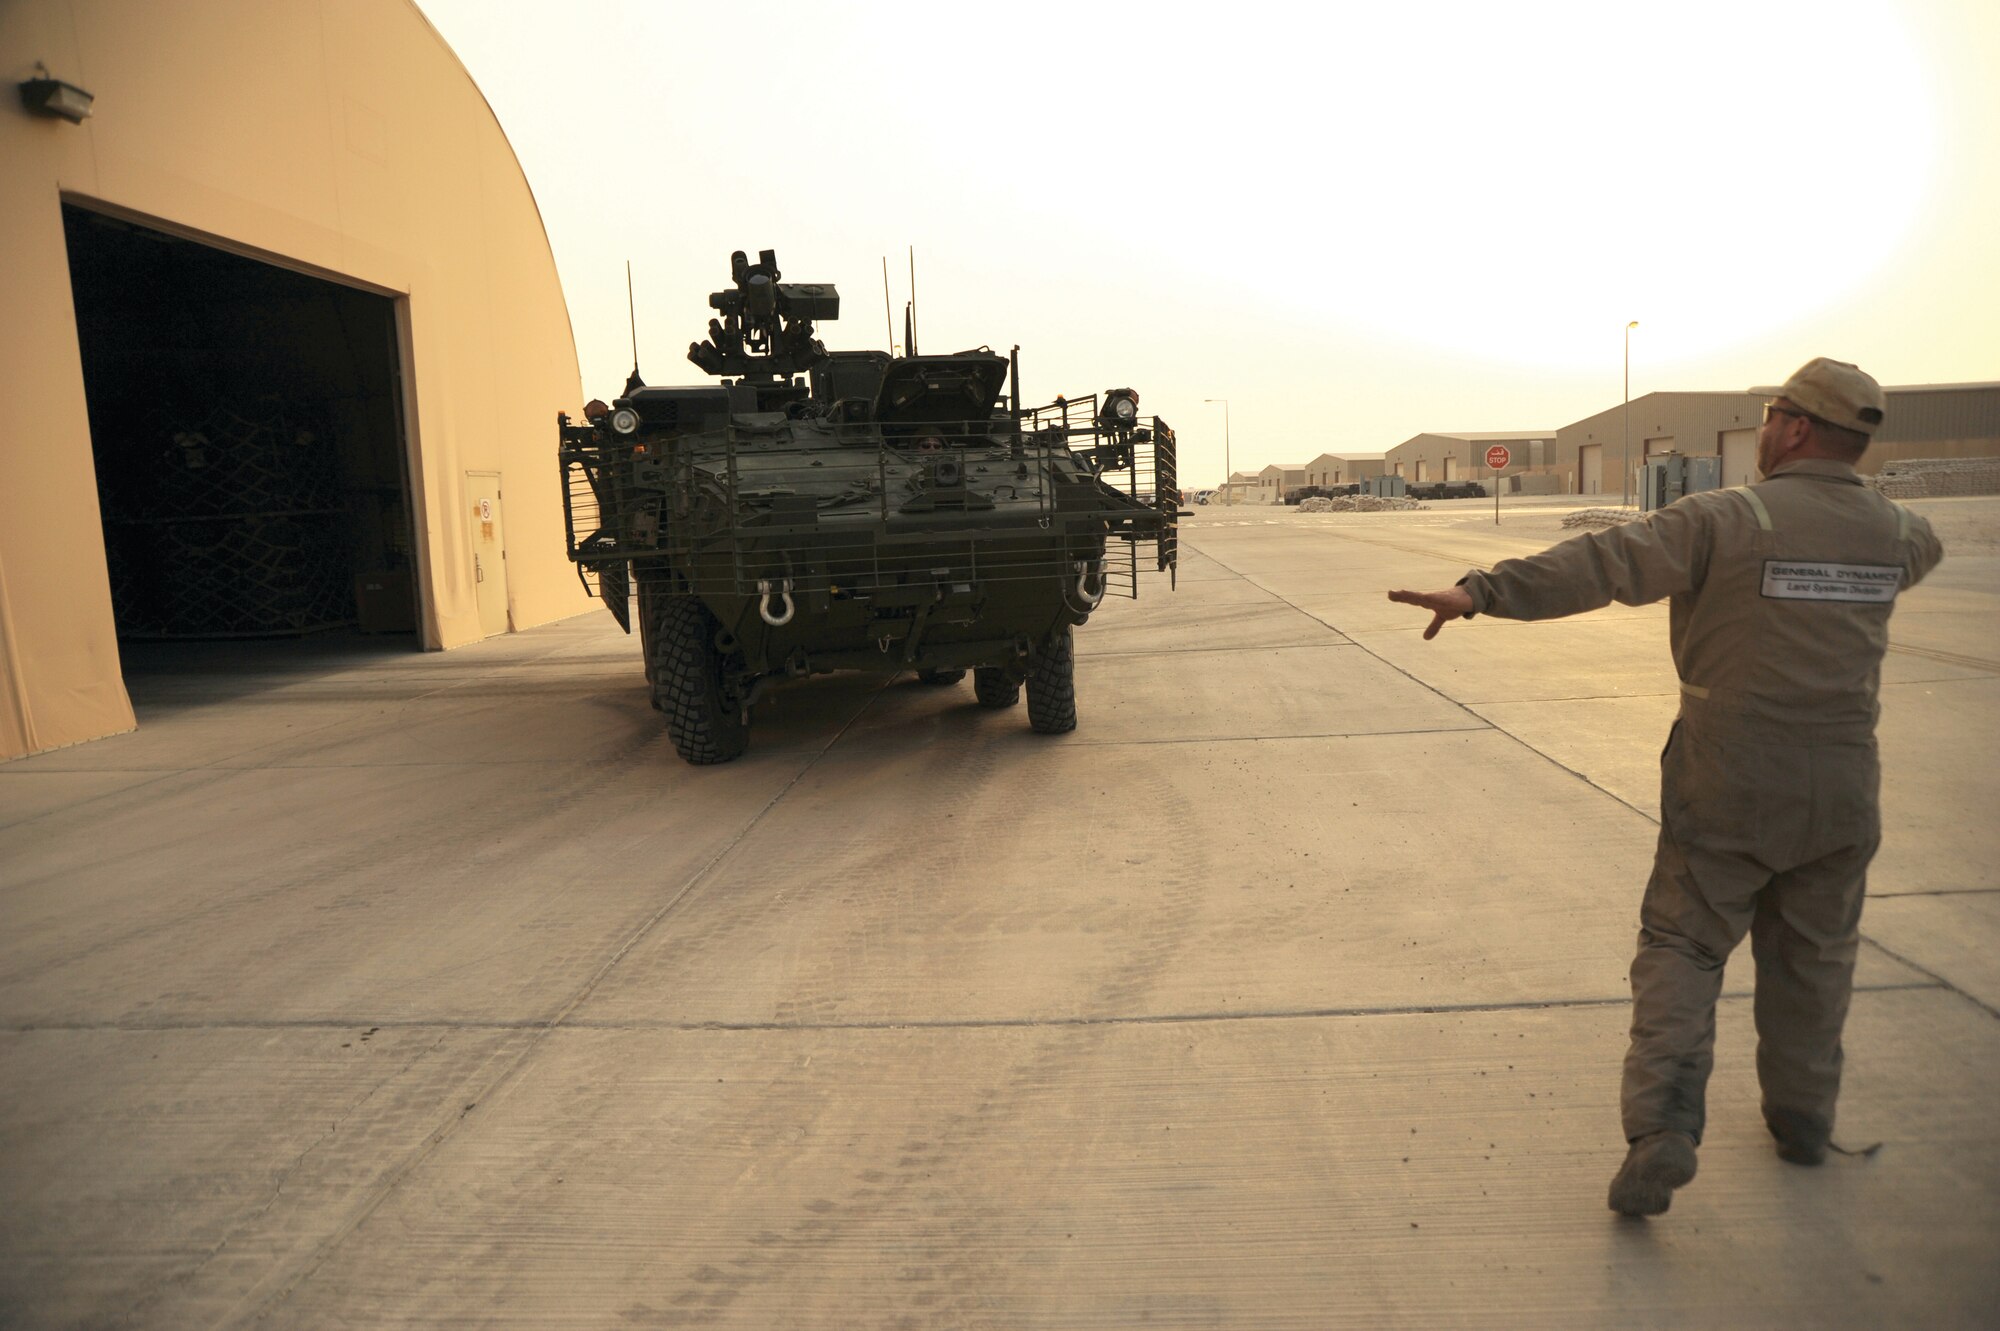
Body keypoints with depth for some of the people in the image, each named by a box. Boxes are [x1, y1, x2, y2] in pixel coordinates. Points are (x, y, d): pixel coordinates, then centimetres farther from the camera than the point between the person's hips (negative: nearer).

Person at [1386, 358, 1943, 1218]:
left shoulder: (1725, 521, -15)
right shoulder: (1894, 533, 4)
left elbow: (1601, 563, -25)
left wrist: (1479, 591, -29)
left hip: (1728, 789, -4)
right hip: (1840, 790, 5)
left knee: (1682, 947, 5)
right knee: (1813, 955, 20)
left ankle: (1663, 1125, -5)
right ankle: (1802, 1116, 34)